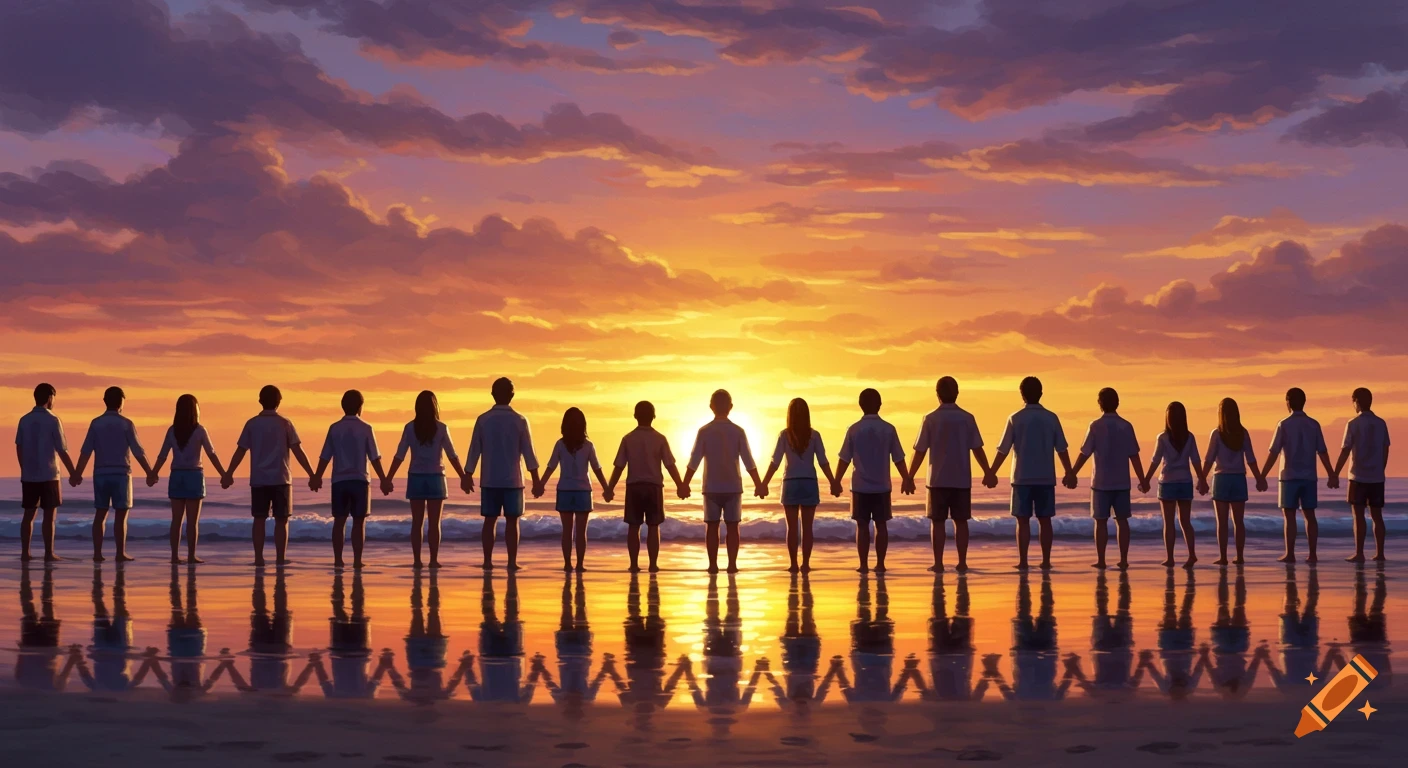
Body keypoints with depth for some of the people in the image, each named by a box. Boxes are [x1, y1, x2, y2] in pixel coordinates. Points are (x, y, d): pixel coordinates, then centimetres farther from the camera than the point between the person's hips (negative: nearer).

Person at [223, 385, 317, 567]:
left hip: (258, 480, 2)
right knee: (281, 520, 3)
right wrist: (312, 475, -4)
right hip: (281, 478, -2)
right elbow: (298, 452, -6)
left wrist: (228, 474, 11)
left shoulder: (252, 424, 3)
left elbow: (240, 451, 3)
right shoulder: (285, 424, -2)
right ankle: (281, 558, 0)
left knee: (259, 519, 7)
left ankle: (259, 558, 4)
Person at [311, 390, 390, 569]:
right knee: (359, 521, 2)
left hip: (339, 480, 2)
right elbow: (375, 457, -4)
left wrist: (317, 477, 14)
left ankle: (338, 559, 6)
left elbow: (325, 456, 4)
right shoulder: (365, 429, -4)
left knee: (339, 520, 8)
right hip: (359, 480, -2)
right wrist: (383, 480, 2)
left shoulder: (335, 428, 1)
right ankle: (357, 560, -2)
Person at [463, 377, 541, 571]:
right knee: (512, 521, 3)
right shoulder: (520, 421, -5)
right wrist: (536, 479, 1)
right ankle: (512, 561, -1)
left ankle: (487, 561, 5)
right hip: (512, 480, -2)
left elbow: (474, 450, 2)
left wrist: (467, 476, 10)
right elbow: (528, 453, -5)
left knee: (490, 520, 7)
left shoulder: (483, 420, -1)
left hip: (490, 481, 2)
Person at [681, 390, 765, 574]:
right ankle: (732, 564, 1)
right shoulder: (738, 431, -2)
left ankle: (713, 564, 1)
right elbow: (748, 462, -4)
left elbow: (694, 461, -6)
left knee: (712, 526, 5)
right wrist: (758, 484, 2)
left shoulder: (704, 431, -4)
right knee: (732, 526, 5)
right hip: (733, 486, 0)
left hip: (711, 487, 0)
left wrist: (684, 484, 0)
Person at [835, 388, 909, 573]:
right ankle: (880, 564, 7)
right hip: (882, 486, 1)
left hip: (860, 486, -1)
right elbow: (898, 458, 1)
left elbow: (845, 459, -3)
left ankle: (864, 565, 2)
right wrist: (906, 479, 13)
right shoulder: (888, 429, -3)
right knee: (881, 524, 7)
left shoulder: (854, 430, -5)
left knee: (862, 525, 4)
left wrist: (836, 481, 6)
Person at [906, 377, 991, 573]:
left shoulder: (931, 419, -6)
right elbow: (977, 449, -1)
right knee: (960, 521, 8)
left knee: (937, 522, 4)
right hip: (961, 479, 2)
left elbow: (920, 452, -5)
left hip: (938, 480, -2)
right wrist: (987, 473, 11)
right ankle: (962, 562, 7)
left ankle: (938, 563, 2)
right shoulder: (967, 418, -2)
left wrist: (910, 477, 3)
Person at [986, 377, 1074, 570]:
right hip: (1046, 477, 2)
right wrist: (1069, 473, 15)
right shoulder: (1051, 418, 1)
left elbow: (1003, 450, -3)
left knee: (1023, 520, 1)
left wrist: (991, 473, 5)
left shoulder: (1016, 419, -5)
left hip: (1022, 477, -2)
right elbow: (1061, 449, 4)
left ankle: (1023, 561, -2)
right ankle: (1046, 560, 7)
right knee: (1044, 519, 7)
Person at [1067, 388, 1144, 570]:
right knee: (1122, 520, 7)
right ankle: (1123, 559, 6)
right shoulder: (1126, 426, 0)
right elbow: (1134, 456, 0)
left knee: (1101, 521, 3)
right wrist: (1142, 479, 7)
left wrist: (1072, 474, 3)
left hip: (1101, 482, -2)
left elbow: (1084, 454, -6)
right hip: (1122, 482, 2)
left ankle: (1101, 560, 2)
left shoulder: (1096, 426, -7)